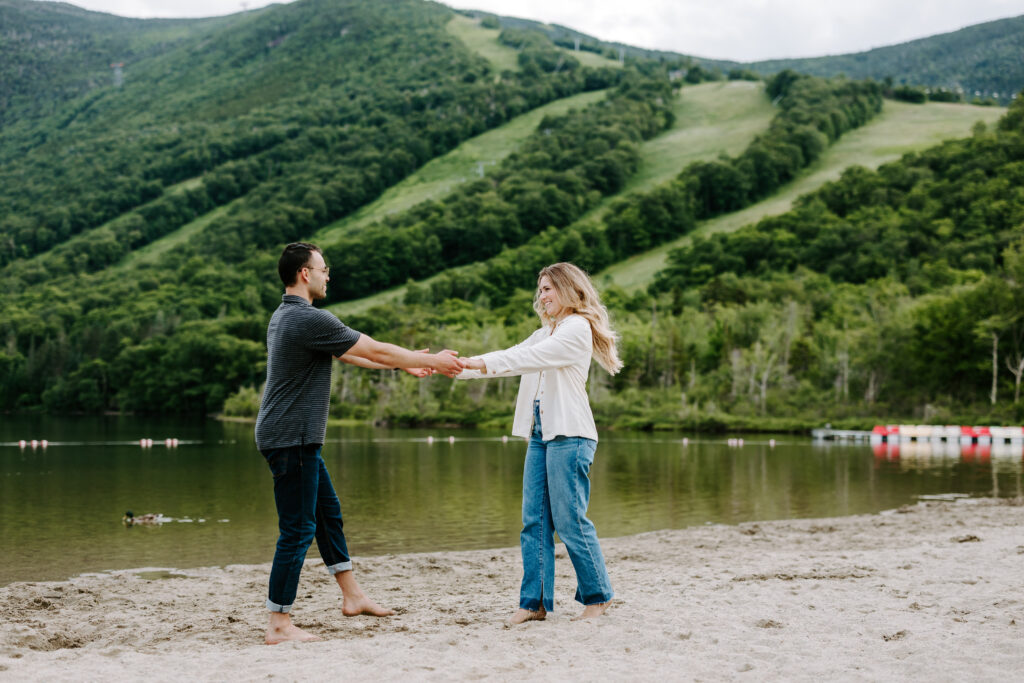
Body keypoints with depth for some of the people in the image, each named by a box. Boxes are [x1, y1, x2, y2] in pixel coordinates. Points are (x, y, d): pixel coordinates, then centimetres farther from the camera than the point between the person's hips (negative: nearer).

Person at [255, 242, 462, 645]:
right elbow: (376, 351, -13)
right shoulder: (310, 320, -19)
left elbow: (349, 353, 21)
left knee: (328, 513, 19)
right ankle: (279, 625, 0)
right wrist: (432, 362, 0)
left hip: (298, 438, 11)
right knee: (298, 529, -6)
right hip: (291, 438, -11)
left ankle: (352, 596, 30)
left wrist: (406, 364, 23)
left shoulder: (285, 316, 14)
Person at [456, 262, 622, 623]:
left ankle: (597, 596, 7)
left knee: (570, 520, -6)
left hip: (569, 434, -8)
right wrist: (459, 366, 4)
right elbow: (512, 356, 16)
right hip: (540, 434, 8)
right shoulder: (545, 332, 24)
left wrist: (482, 362, -24)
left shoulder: (578, 328, -5)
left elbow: (532, 357, -17)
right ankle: (534, 602, 4)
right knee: (535, 521, 3)